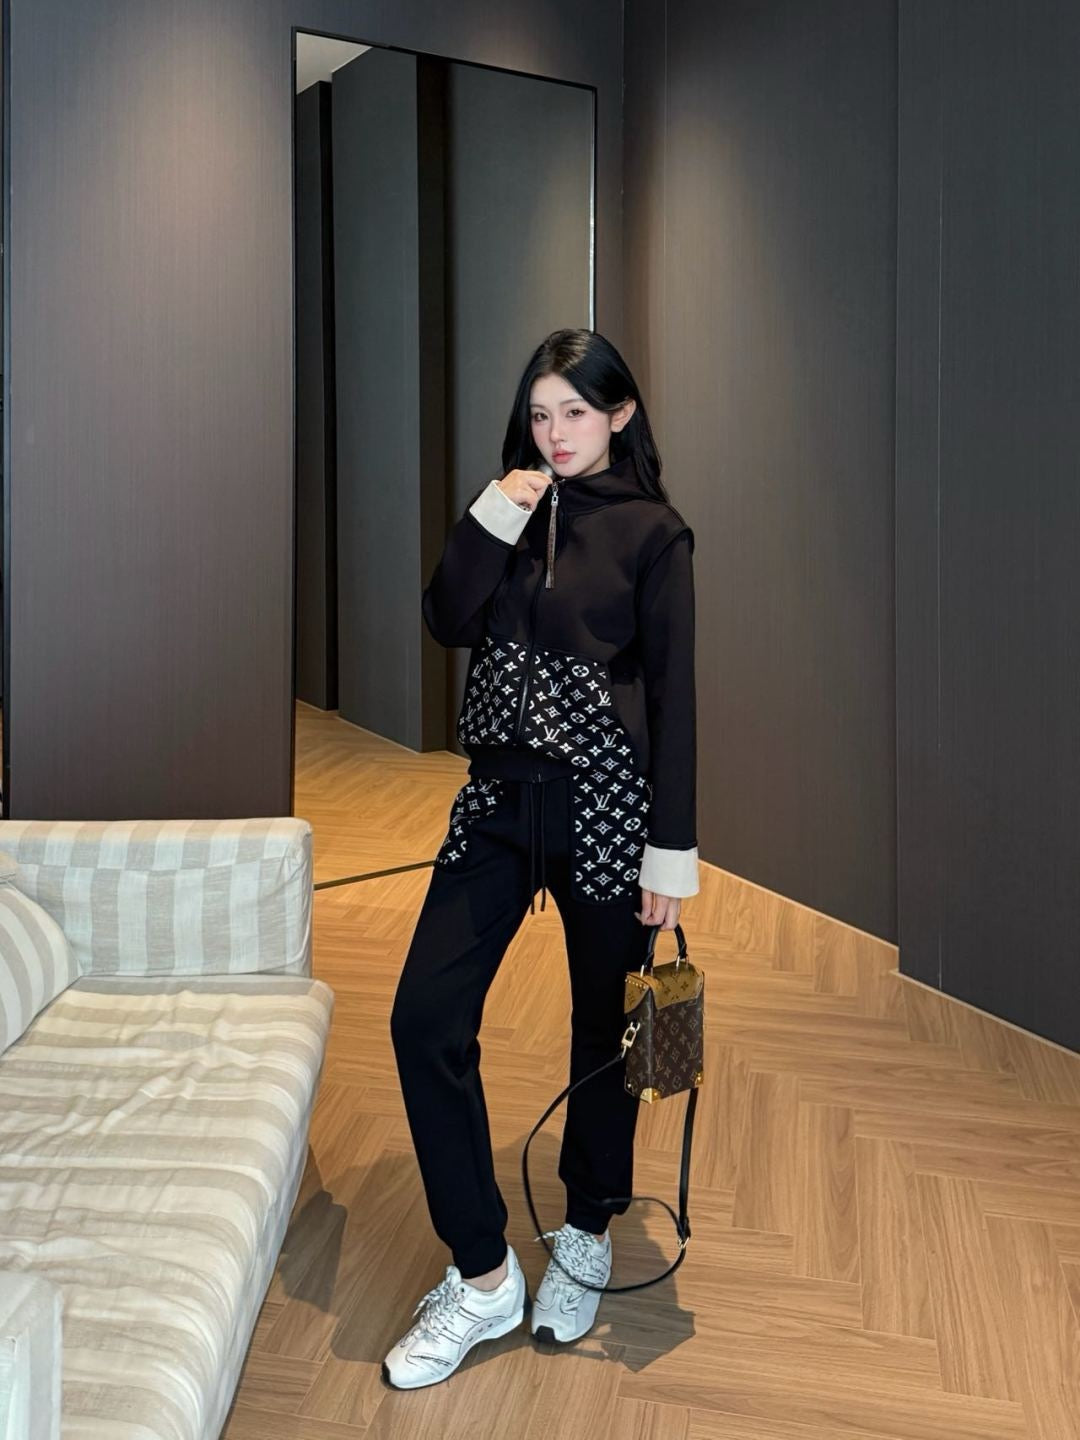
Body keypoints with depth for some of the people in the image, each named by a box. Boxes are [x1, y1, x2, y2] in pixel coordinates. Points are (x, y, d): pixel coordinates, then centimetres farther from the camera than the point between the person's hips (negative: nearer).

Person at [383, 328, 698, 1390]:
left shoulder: (652, 532, -3)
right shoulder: (516, 509, 11)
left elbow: (672, 696, -7)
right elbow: (447, 622, -1)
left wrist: (671, 851, -9)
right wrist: (492, 518, -11)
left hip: (604, 803, -4)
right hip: (500, 795, 4)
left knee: (602, 1027, 10)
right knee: (425, 1020, -4)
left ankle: (586, 1240, 34)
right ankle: (483, 1279, 10)